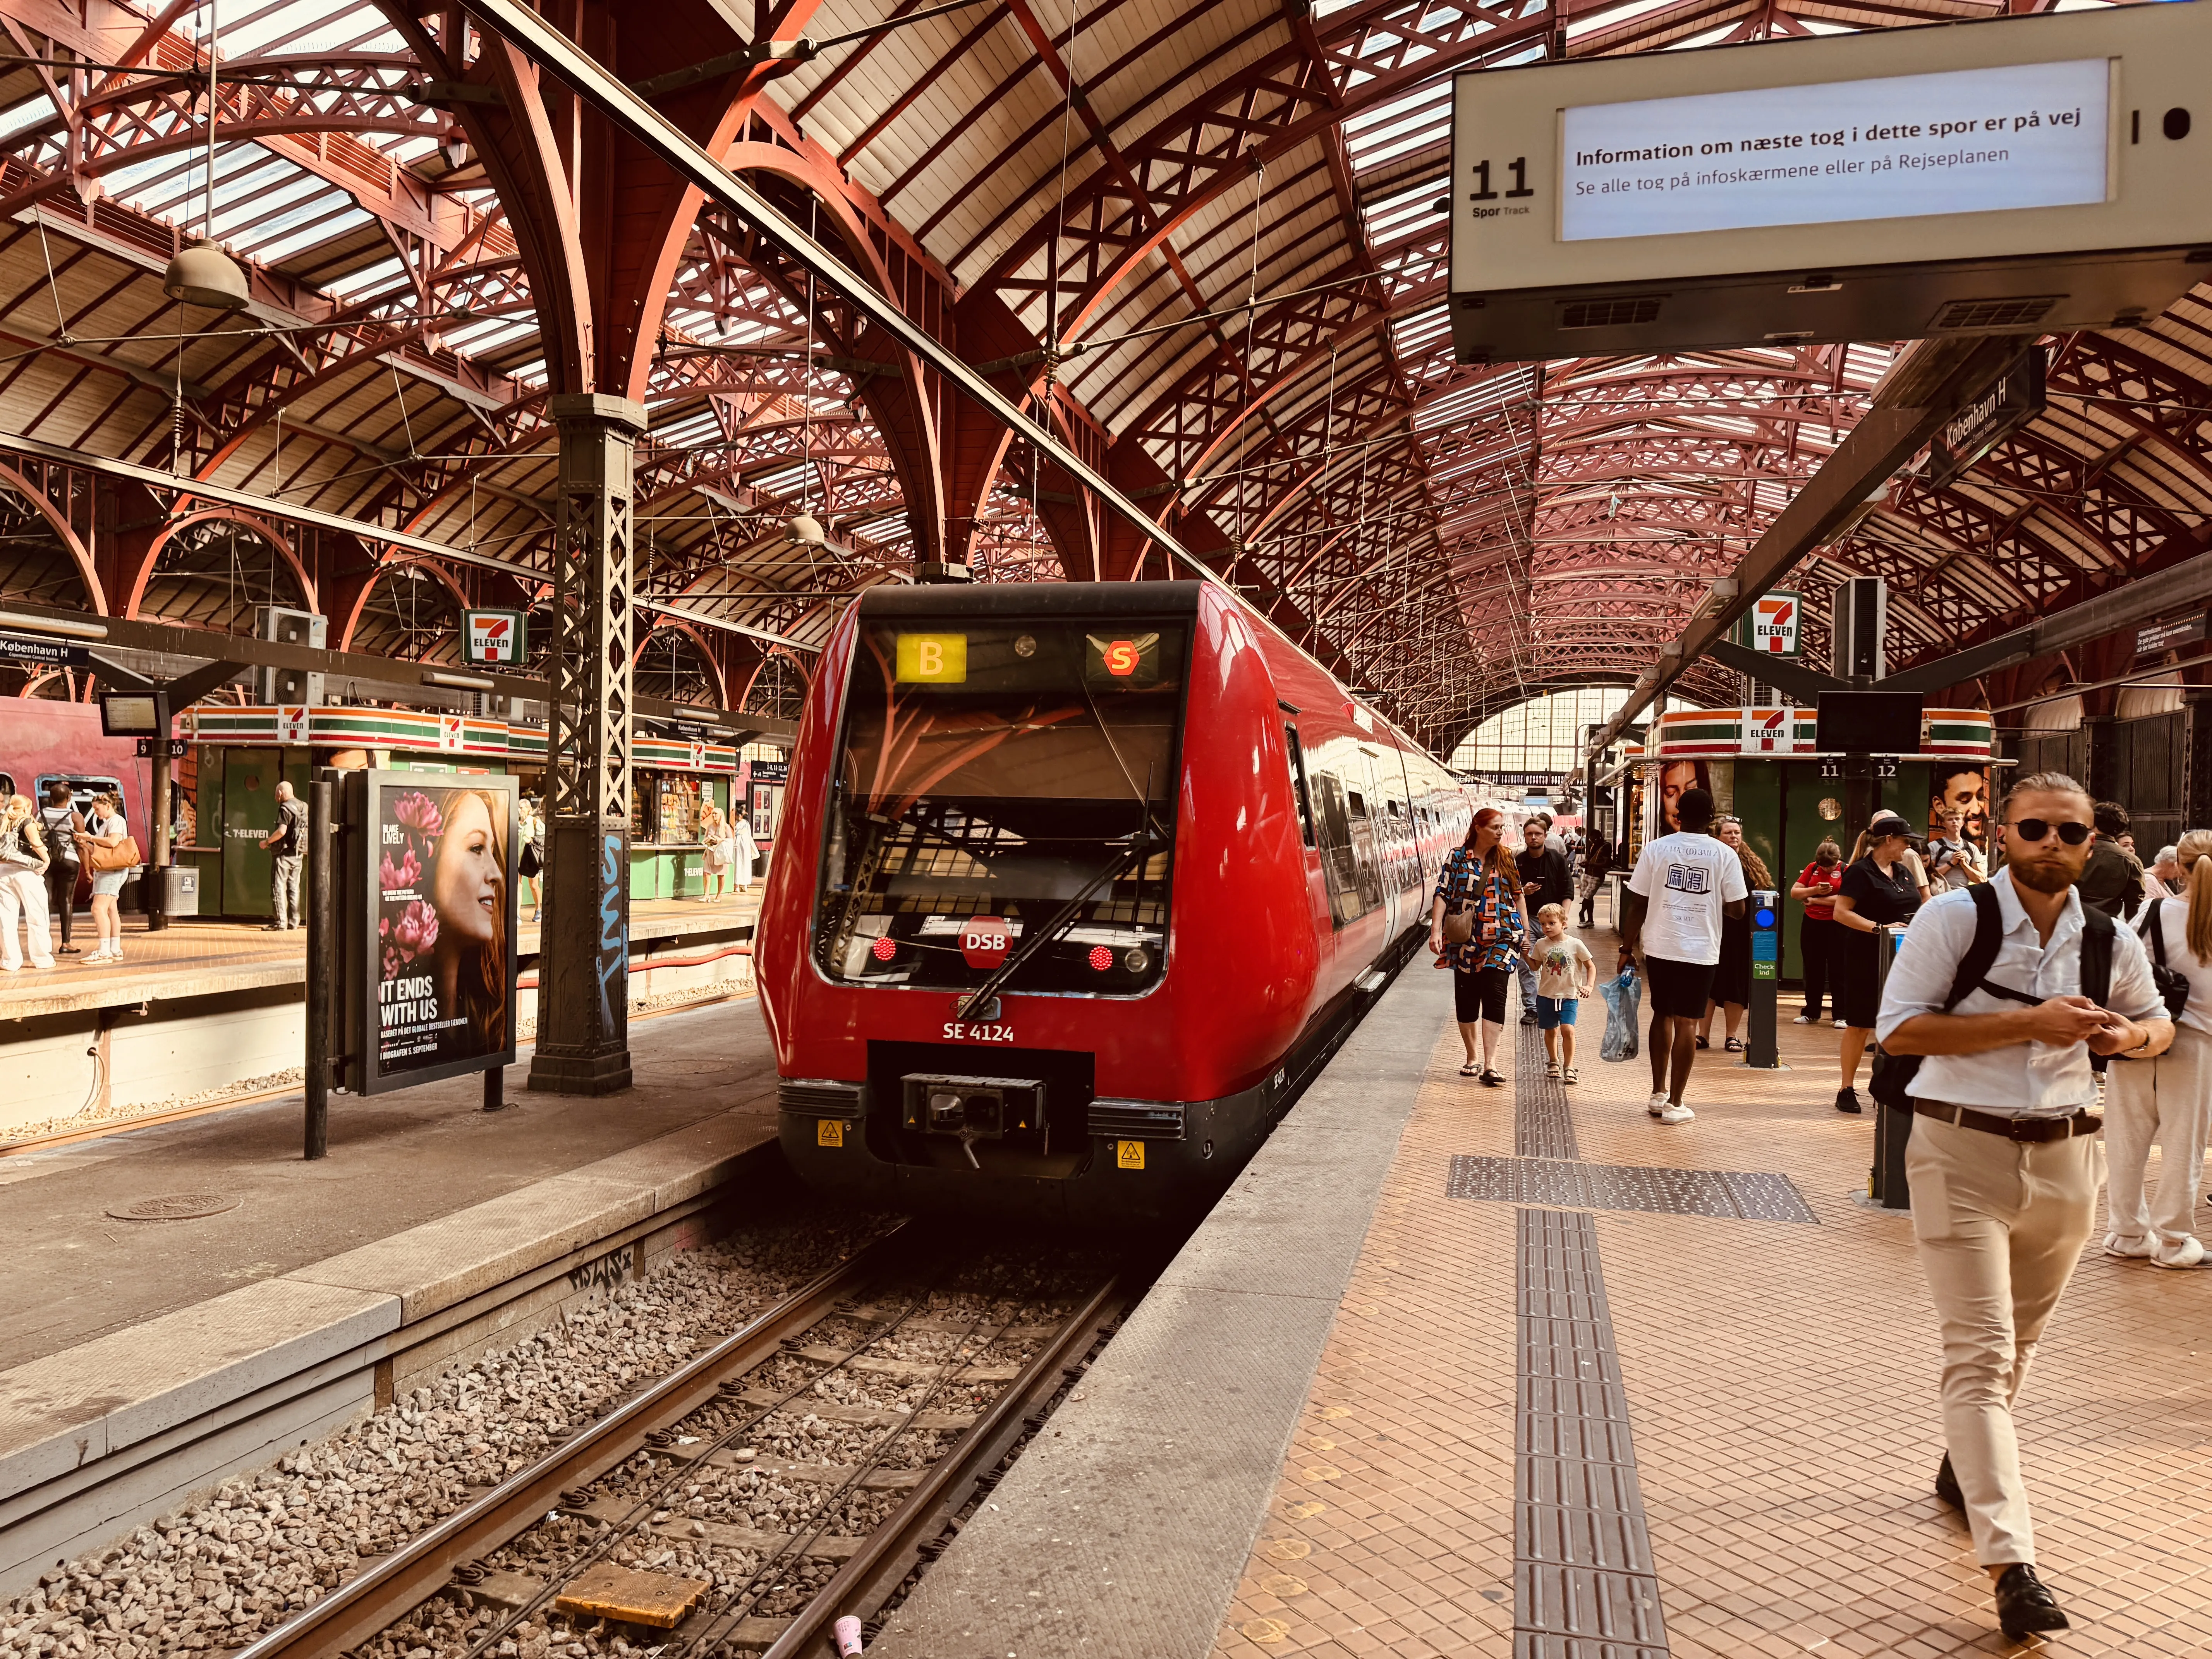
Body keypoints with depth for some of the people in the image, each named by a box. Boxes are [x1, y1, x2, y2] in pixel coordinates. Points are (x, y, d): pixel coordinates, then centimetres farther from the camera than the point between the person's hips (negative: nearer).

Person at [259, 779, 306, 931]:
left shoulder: (285, 809, -14)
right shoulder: (303, 808, 11)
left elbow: (282, 831, -25)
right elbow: (305, 830, 17)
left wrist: (267, 841, -11)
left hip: (283, 853, -8)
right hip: (297, 854, 8)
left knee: (278, 888, -4)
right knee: (293, 888, 10)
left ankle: (281, 923, -7)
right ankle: (293, 922, 12)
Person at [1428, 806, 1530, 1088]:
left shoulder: (1506, 859, 8)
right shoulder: (1457, 857, 1)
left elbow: (1518, 897, 15)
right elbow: (1443, 895, -3)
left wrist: (1527, 932, 12)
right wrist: (1436, 931, -13)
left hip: (1502, 938, 0)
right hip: (1466, 940, 0)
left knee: (1494, 995, -11)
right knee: (1466, 999, 7)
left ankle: (1490, 1064, -14)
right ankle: (1473, 1058, 23)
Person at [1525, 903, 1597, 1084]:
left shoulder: (1576, 944, -5)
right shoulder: (1541, 945, 1)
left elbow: (1591, 966, 3)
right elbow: (1535, 967, 9)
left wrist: (1590, 986, -9)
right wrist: (1526, 955, -8)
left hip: (1569, 996, -3)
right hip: (1546, 994, 3)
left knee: (1568, 1029, -16)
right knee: (1551, 1030, 12)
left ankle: (1569, 1067, -5)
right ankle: (1554, 1062, 32)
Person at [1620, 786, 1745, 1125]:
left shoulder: (1656, 848, -2)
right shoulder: (1725, 854, -4)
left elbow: (1637, 904, -3)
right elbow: (1737, 909, -3)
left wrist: (1628, 948, 5)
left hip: (1659, 947, 2)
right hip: (1700, 950, -2)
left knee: (1662, 1015, 17)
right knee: (1686, 1022, 3)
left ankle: (1658, 1094, 23)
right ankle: (1675, 1104, 4)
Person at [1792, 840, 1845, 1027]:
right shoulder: (1812, 868, 5)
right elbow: (1794, 892, 4)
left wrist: (1814, 900, -11)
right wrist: (1815, 890, -13)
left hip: (1836, 926, -5)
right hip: (1812, 925, 5)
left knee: (1837, 971, 1)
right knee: (1813, 971, 11)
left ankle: (1841, 1016, 8)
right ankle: (1811, 1013, 21)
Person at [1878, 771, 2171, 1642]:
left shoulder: (2112, 941, 4)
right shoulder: (1954, 918, -12)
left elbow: (2156, 1022, 21)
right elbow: (1898, 1028, -17)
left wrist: (2129, 1036, -4)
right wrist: (2027, 1023, -22)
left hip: (2065, 1156, 6)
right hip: (1962, 1151, -5)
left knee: (2019, 1341, 21)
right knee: (1979, 1351, -9)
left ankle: (1964, 1470, 45)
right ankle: (2010, 1561, -9)